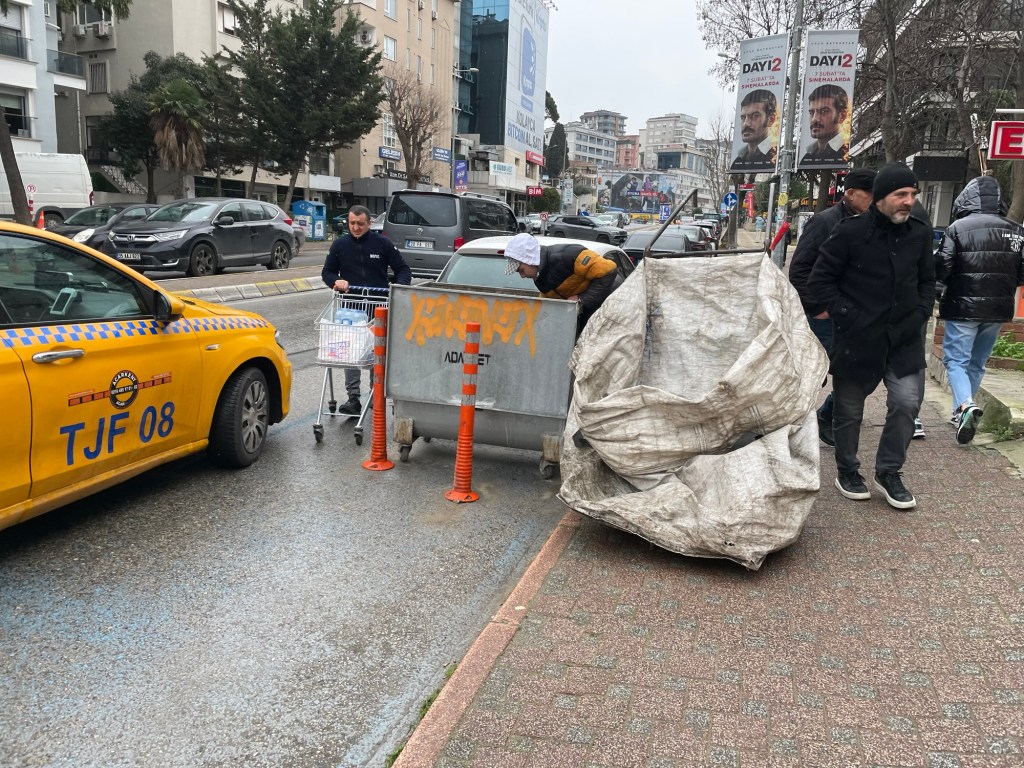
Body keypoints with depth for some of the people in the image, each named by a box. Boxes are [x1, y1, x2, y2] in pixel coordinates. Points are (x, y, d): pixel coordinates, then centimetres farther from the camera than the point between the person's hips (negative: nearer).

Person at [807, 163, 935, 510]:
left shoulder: (919, 233, 5)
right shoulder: (850, 232, -10)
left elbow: (927, 281, 18)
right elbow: (820, 280, -7)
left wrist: (919, 315, 3)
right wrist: (848, 316, -13)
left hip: (903, 339, 4)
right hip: (857, 339, -3)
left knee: (906, 403, -5)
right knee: (849, 411, 8)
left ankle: (889, 472, 15)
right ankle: (847, 472, 28)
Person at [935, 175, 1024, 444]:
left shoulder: (958, 228, -10)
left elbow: (941, 268, -13)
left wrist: (955, 283, 8)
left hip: (963, 307, -4)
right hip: (998, 310, 5)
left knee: (955, 360, 2)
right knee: (977, 363, 16)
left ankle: (966, 405, -22)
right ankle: (961, 413, 24)